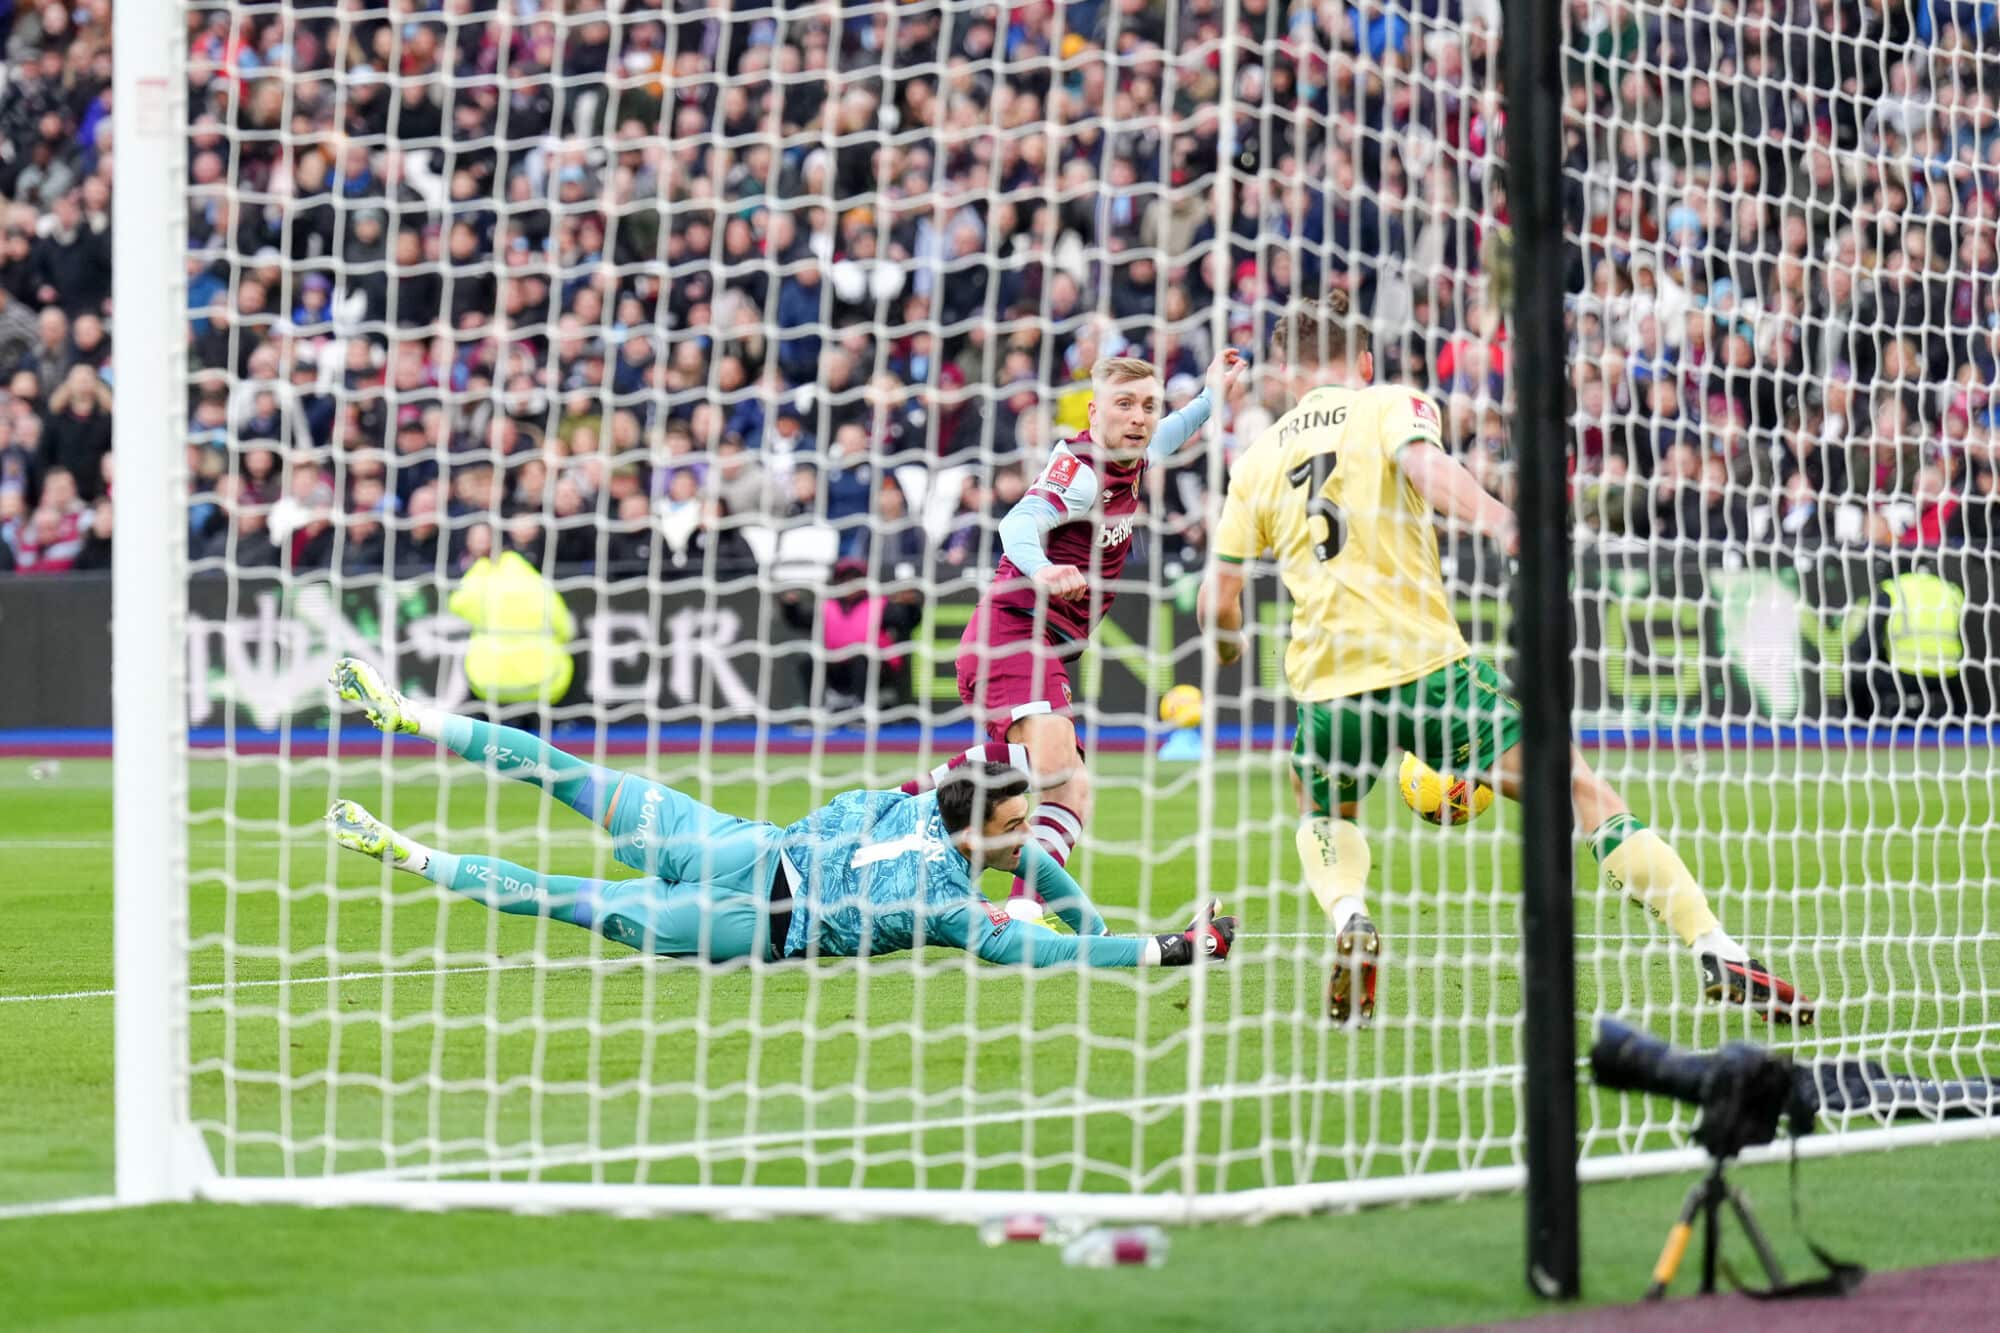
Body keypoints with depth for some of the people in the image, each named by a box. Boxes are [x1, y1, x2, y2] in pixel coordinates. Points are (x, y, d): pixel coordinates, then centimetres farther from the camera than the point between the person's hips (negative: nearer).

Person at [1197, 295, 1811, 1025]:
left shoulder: (1257, 458, 16)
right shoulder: (1392, 405, 8)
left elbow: (1217, 601, 12)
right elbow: (1423, 465, -17)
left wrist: (1232, 644, 34)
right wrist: (1506, 526, -30)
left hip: (1325, 683, 3)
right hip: (1423, 658, -3)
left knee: (1324, 814, 32)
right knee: (1580, 791, -1)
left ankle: (1349, 919, -1)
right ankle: (1717, 954, -13)